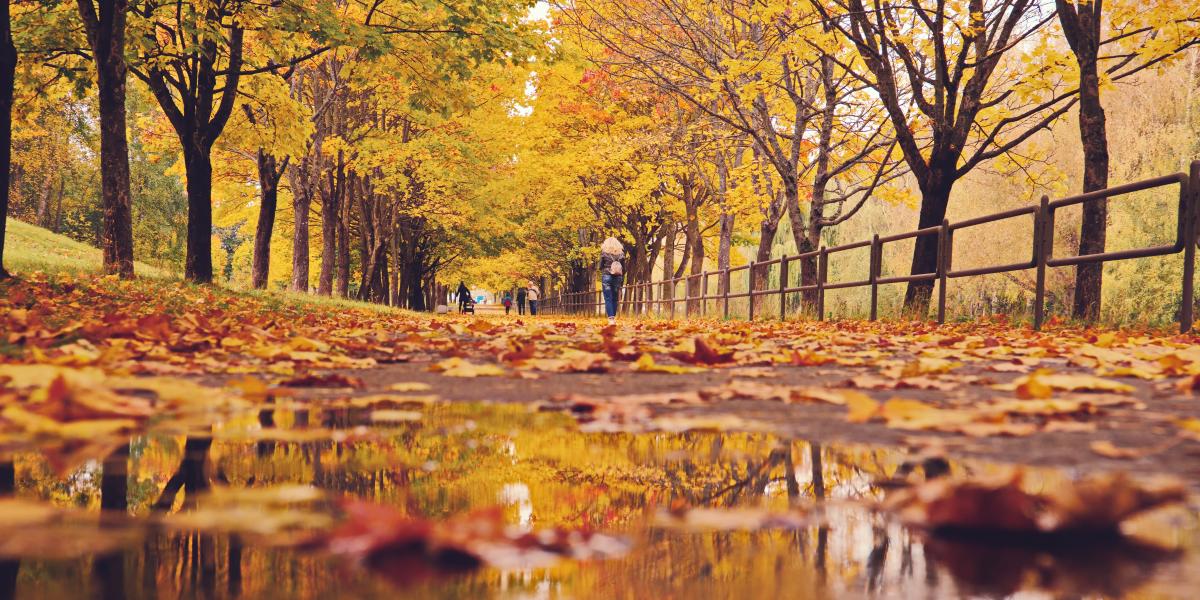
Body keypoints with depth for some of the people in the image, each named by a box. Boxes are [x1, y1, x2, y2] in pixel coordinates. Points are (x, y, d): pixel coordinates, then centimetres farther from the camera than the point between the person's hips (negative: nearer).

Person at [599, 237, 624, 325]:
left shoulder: (604, 252, 0)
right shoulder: (621, 253, 6)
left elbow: (600, 266, 2)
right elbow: (623, 268, 6)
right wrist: (622, 280, 13)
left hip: (607, 276, -2)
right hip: (617, 277, 2)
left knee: (608, 298, -4)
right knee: (615, 299, 9)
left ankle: (611, 318, -15)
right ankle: (613, 317, 12)